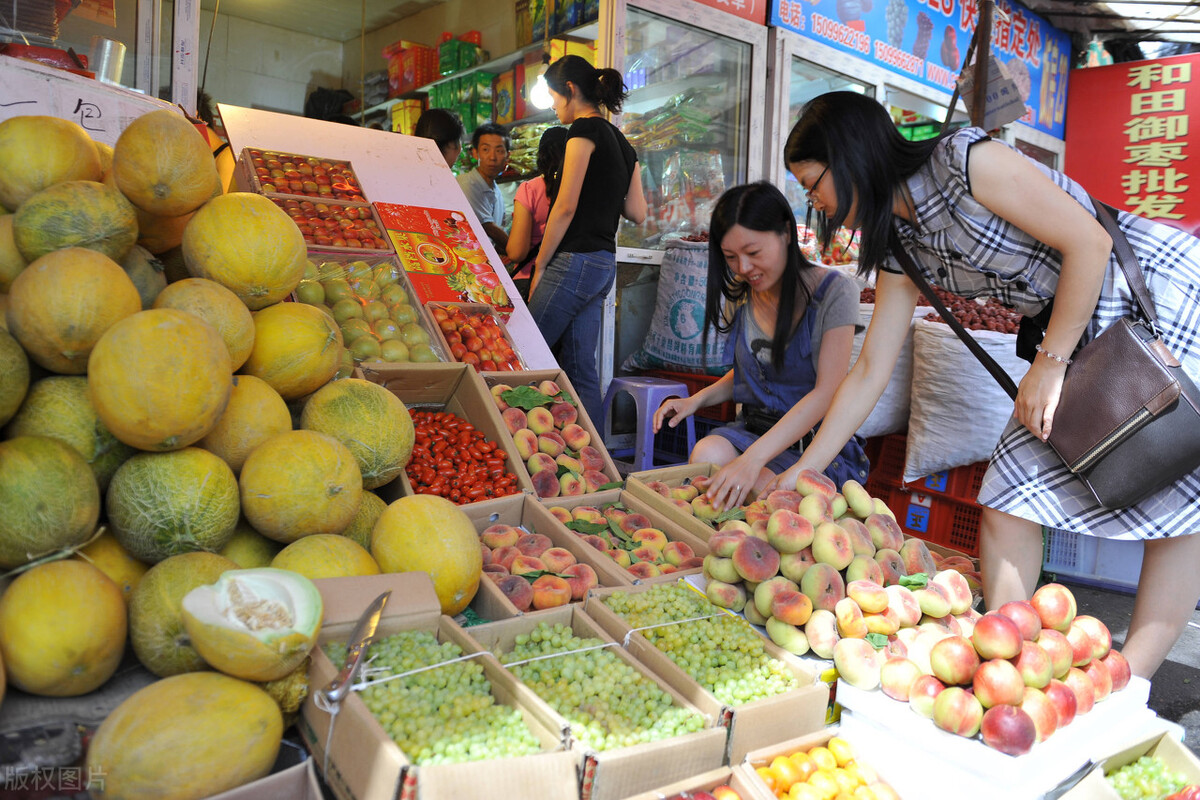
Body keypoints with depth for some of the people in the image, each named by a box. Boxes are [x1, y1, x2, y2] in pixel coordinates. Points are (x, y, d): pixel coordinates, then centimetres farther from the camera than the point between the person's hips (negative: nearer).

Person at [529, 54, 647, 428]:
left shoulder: (584, 128, -7)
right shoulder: (621, 142, 18)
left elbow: (566, 207, -13)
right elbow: (637, 212, 14)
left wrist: (540, 266, -7)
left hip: (576, 259, -9)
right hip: (605, 263, 9)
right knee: (581, 369, 9)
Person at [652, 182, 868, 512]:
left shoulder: (835, 291, -12)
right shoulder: (742, 294, 7)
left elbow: (827, 392, -20)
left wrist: (753, 458, -31)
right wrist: (697, 399, 1)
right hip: (754, 428, 5)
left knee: (758, 486, -33)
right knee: (705, 455, -28)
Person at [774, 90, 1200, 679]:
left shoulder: (965, 160, -19)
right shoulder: (899, 245, 3)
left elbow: (1089, 241, -19)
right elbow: (869, 372, 4)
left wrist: (1050, 363, -18)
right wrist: (801, 472, 3)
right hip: (1082, 335, 7)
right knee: (1008, 496, -1)